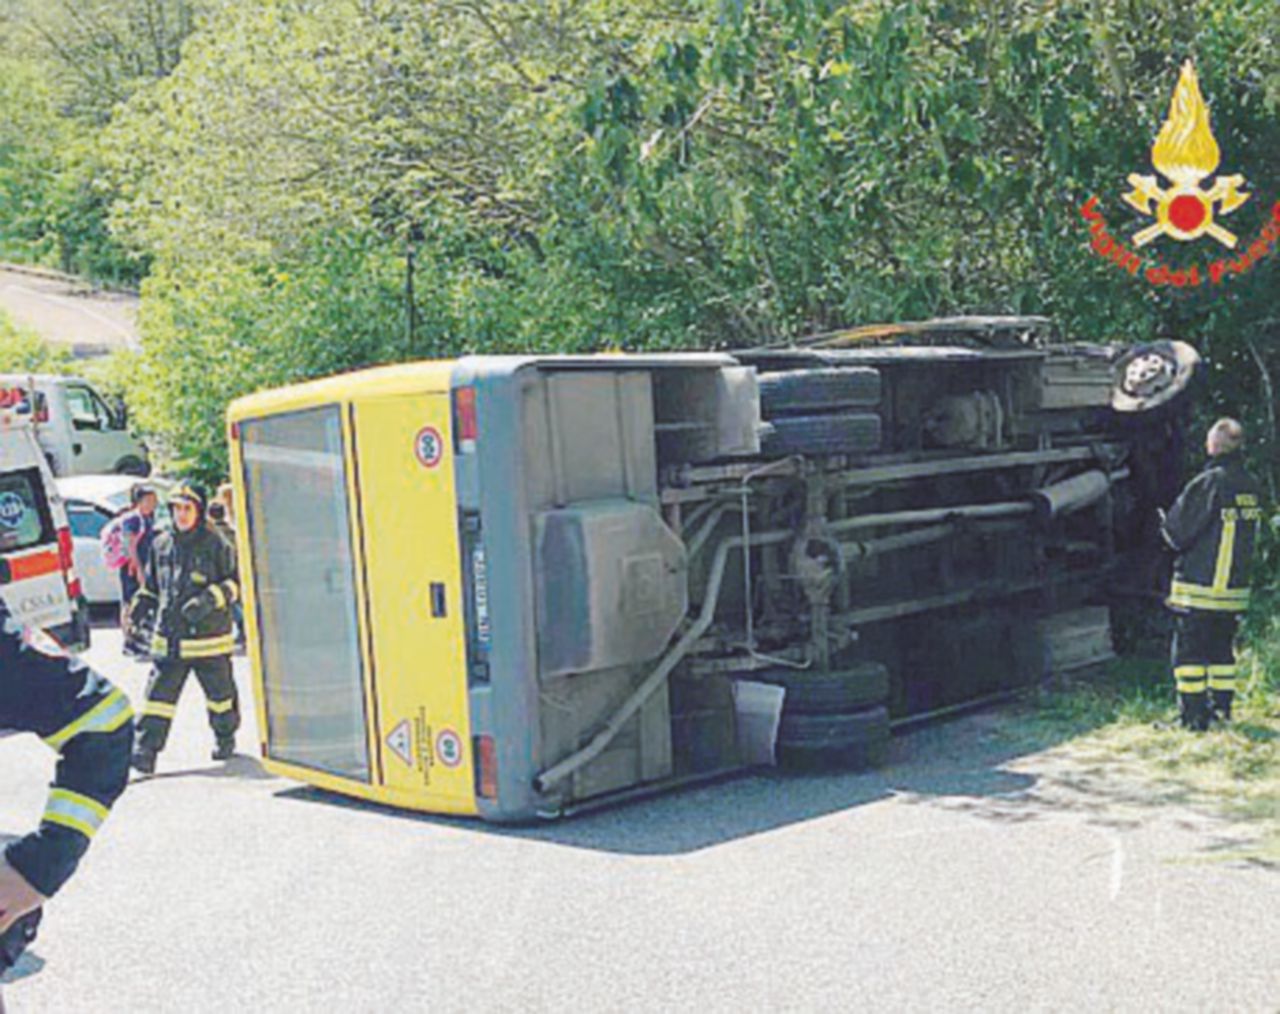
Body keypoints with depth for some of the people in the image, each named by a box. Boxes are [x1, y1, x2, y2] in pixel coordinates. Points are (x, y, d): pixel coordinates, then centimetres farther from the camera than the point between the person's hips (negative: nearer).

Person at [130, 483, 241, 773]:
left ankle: (225, 738, 34)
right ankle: (146, 749, -7)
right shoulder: (161, 544, 10)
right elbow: (152, 584, 23)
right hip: (169, 638, 3)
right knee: (159, 693, -6)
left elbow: (236, 581, -4)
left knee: (220, 693, 12)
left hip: (209, 636, -3)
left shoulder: (215, 544, -5)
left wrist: (211, 599, -18)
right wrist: (141, 604, 8)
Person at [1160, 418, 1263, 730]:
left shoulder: (1208, 483, -17)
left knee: (1188, 651, 1)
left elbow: (1177, 532, -14)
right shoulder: (1253, 488, 4)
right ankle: (1221, 709, 21)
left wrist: (1165, 524, 8)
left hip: (1198, 590, -6)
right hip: (1235, 589, 6)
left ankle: (1193, 716, 1)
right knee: (1222, 650, 18)